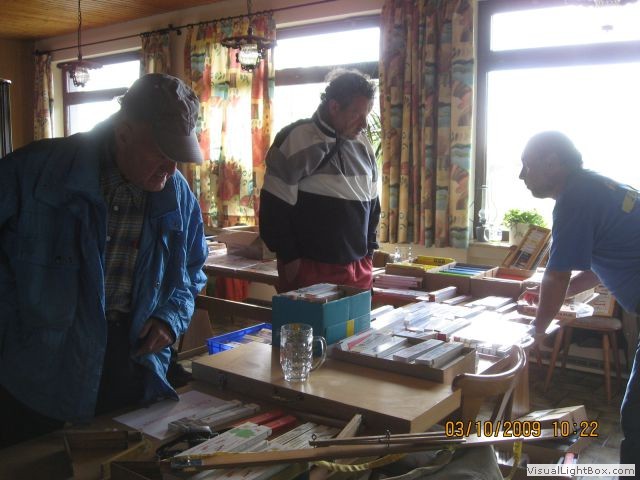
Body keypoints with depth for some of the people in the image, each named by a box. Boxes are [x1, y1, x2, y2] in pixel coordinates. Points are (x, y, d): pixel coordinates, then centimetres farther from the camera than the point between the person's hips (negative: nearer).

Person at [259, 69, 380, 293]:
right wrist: (290, 258, -10)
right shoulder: (296, 140, -8)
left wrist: (368, 251, 12)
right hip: (309, 270, -5)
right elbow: (274, 206, -9)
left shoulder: (362, 144, 11)